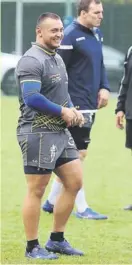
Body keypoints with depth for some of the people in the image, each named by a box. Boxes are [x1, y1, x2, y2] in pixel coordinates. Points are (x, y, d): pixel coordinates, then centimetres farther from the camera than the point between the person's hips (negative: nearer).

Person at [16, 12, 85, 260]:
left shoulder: (57, 59, 16)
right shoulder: (32, 61, -15)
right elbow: (31, 98, -24)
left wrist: (73, 111, 5)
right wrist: (63, 111, -15)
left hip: (60, 131, 10)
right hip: (38, 134, -10)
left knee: (74, 182, 8)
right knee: (36, 190, -3)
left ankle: (57, 240, 18)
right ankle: (32, 248, 4)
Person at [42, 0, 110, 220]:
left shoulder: (96, 34, 12)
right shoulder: (70, 36, -14)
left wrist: (104, 87, 6)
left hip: (90, 106, 9)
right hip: (76, 107, -9)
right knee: (78, 155, -5)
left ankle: (52, 202, 24)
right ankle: (82, 208, -1)